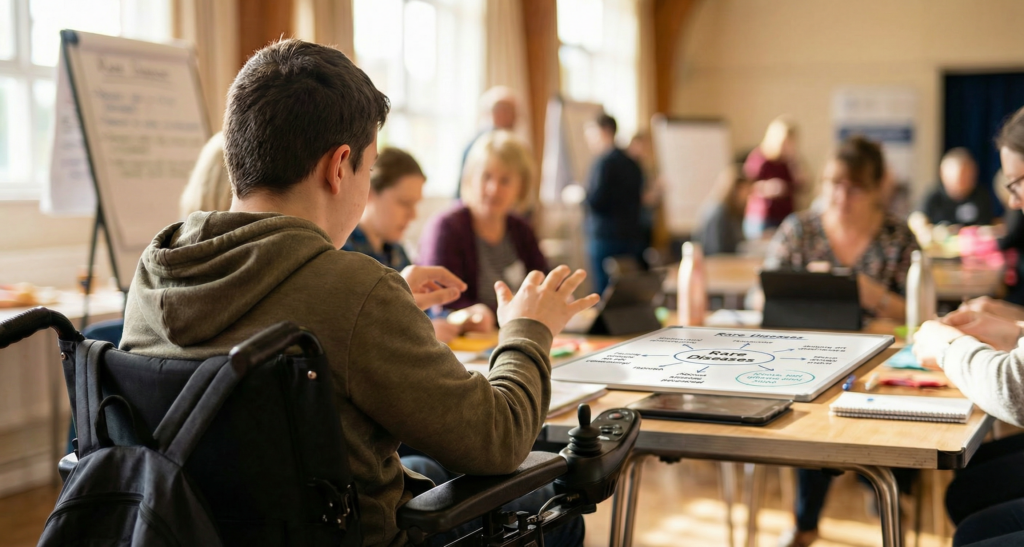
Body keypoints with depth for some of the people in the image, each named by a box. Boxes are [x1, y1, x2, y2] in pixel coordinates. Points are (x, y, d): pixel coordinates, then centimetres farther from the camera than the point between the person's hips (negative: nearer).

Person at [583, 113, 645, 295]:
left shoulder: (604, 162, -11)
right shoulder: (632, 163, 14)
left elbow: (596, 200, -17)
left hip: (606, 237, -8)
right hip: (632, 237, 8)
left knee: (605, 292, -7)